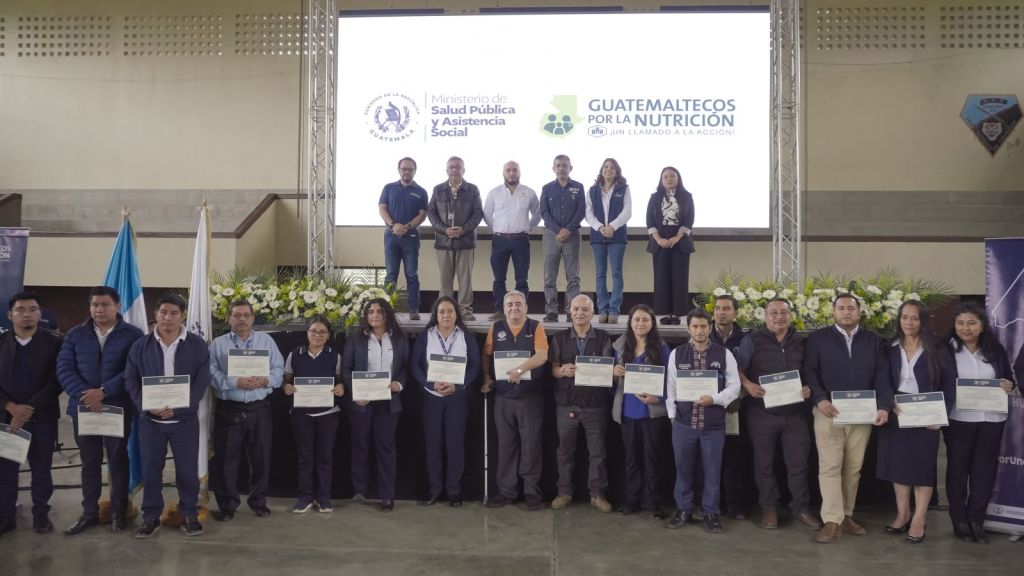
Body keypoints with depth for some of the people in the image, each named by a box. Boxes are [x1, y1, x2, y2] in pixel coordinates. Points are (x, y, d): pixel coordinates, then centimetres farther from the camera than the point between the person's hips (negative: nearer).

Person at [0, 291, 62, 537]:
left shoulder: (53, 342, -3)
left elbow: (56, 382, -8)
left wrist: (29, 409, -14)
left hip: (42, 417, -2)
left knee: (41, 468, 7)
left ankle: (41, 514, 20)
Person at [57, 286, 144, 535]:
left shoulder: (133, 335, -4)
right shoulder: (75, 335, 6)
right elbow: (64, 368, -2)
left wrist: (103, 392, -20)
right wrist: (84, 394, -17)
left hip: (118, 408, -3)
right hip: (83, 407, 3)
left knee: (118, 460, 7)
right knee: (89, 462, 11)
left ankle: (118, 512, 18)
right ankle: (89, 513, 21)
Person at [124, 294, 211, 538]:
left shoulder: (197, 345, -2)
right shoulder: (140, 346, 3)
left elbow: (202, 382, -6)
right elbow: (131, 381, 3)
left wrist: (178, 408, -16)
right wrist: (147, 407, -14)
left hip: (185, 419, -1)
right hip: (150, 419, 1)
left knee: (188, 469, 4)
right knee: (150, 470, 7)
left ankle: (189, 515, 19)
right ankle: (151, 517, 22)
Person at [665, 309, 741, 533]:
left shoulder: (724, 354, -1)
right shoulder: (676, 354, 2)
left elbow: (734, 386, -1)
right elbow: (671, 387, 8)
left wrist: (714, 399, -16)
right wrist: (672, 414, 5)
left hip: (714, 424, -1)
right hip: (683, 422, 1)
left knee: (712, 471, 8)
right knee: (683, 469, 10)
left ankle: (710, 513, 21)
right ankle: (684, 510, 25)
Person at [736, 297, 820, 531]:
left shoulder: (801, 342, 7)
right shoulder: (752, 340, -3)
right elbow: (737, 368, -3)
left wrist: (809, 388, -5)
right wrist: (747, 385, -20)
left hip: (795, 413, 2)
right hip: (762, 413, -2)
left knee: (798, 463, 6)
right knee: (764, 463, 8)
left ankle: (800, 508, 21)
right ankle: (768, 508, 22)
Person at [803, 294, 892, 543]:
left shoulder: (874, 340, 10)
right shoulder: (817, 338, 3)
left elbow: (882, 377, 4)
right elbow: (809, 372, -3)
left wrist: (884, 406, -10)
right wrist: (819, 399, -18)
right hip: (829, 412, -3)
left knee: (854, 468, 9)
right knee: (830, 466, -5)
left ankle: (846, 515, 19)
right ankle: (832, 521, -3)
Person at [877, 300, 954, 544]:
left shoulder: (935, 350, -2)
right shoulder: (891, 349, 4)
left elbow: (948, 385, -2)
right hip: (896, 414, 3)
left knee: (922, 465, 2)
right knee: (898, 462, 7)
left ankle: (919, 520, 6)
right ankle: (902, 515, 17)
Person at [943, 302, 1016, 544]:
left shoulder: (996, 350, 5)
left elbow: (1008, 379, 12)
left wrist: (1009, 386, -10)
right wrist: (943, 404, -23)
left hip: (992, 419, 3)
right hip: (959, 419, -3)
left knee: (984, 468, 7)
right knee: (958, 467, 7)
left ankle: (976, 520, 18)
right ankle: (959, 520, 18)